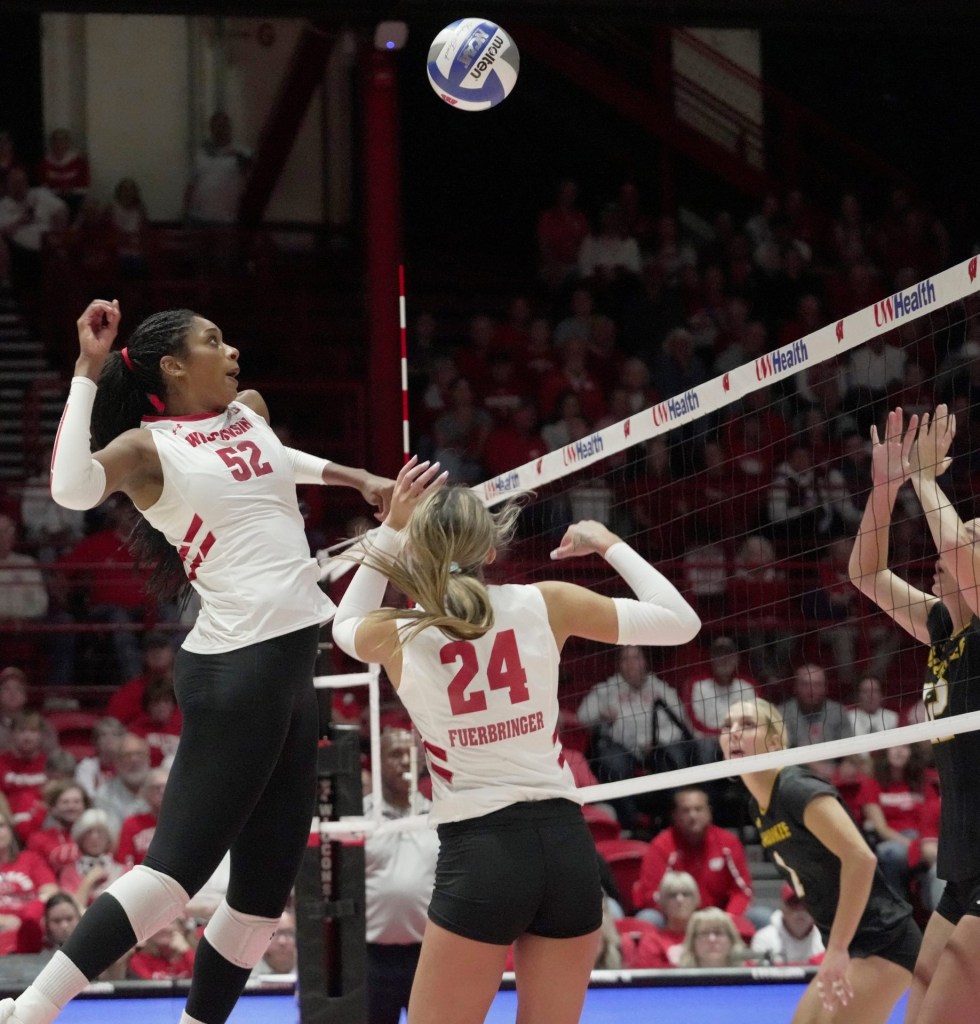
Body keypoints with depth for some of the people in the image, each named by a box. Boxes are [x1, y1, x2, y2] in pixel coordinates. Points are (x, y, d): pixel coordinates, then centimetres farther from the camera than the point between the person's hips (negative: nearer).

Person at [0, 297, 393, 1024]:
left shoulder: (251, 413, 15)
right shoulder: (147, 447, -7)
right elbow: (72, 488, -28)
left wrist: (356, 479, 36)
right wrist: (88, 370, -23)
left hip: (294, 668, 8)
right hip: (235, 670, -8)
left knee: (264, 892, 8)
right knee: (175, 867, -15)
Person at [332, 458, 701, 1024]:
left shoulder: (398, 637, -1)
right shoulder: (544, 604, -1)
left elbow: (347, 625, 26)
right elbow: (680, 621, 7)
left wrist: (392, 527, 23)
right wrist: (608, 543, 18)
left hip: (478, 853, -2)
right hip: (565, 844, 2)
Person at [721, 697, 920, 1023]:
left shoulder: (798, 790, -19)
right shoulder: (759, 806, 9)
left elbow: (861, 858, -29)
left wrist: (838, 948, -29)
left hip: (883, 943, -10)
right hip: (850, 946, 10)